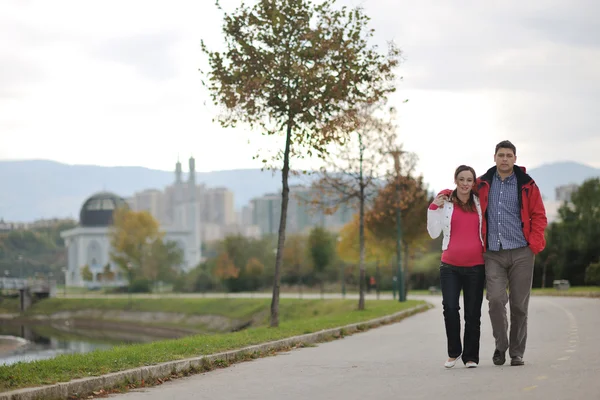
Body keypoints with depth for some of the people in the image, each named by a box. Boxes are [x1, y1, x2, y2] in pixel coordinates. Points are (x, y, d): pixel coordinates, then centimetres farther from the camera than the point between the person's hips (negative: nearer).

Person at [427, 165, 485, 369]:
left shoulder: (479, 202, 9)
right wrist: (434, 208, -6)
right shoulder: (445, 203, 4)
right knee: (450, 307, -14)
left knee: (473, 312, 3)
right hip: (450, 266, -1)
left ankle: (471, 356, 12)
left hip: (476, 266, 1)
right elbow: (434, 233, 1)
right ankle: (454, 352, 4)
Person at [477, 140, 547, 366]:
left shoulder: (526, 185, 4)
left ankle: (517, 352, 14)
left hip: (521, 254, -1)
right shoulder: (482, 184, 8)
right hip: (493, 254, 1)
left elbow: (539, 216, 5)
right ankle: (501, 345, 4)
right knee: (495, 299, -15)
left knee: (519, 305, 2)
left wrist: (534, 244, -6)